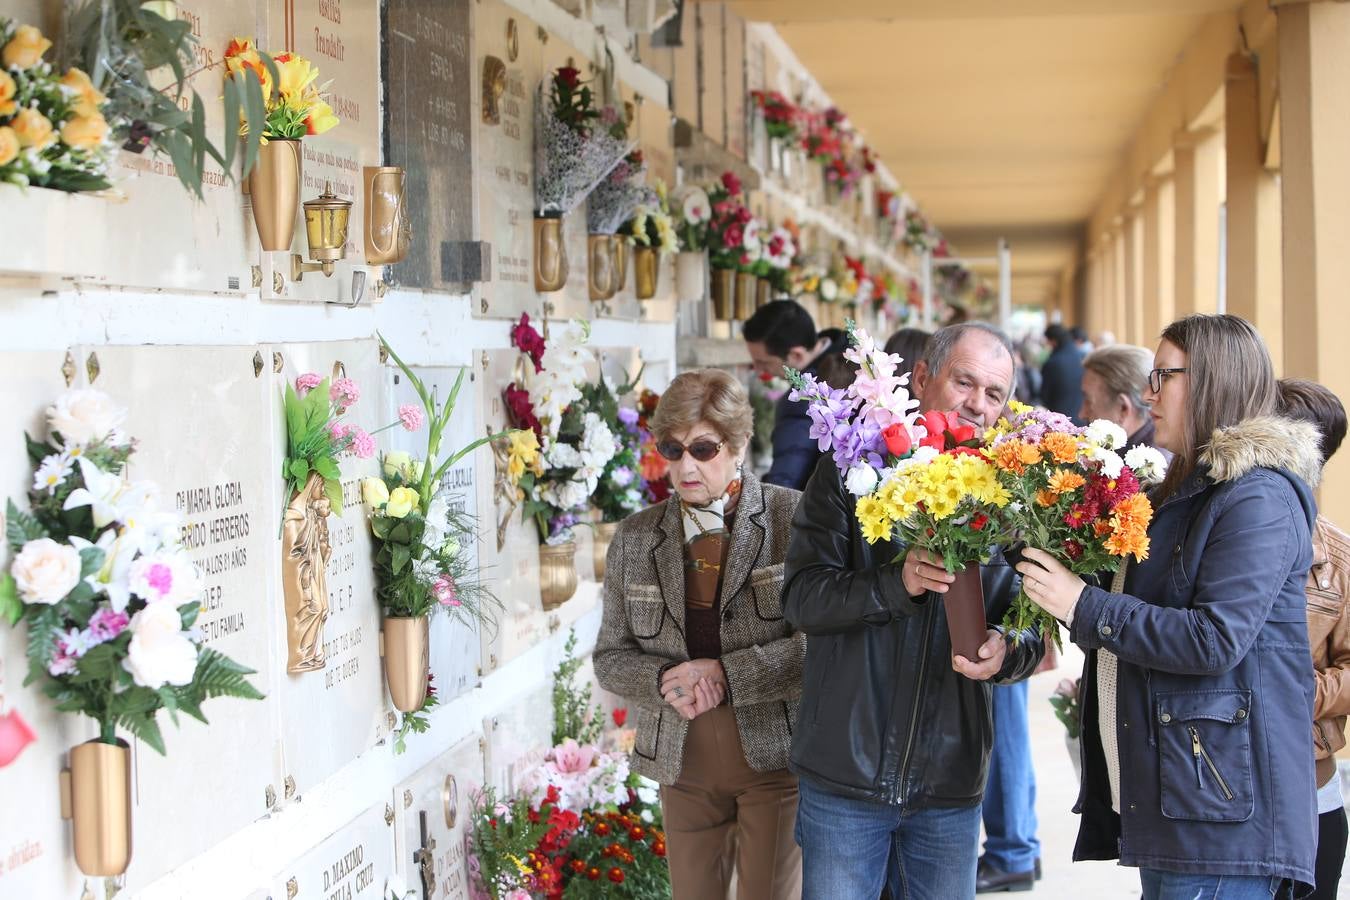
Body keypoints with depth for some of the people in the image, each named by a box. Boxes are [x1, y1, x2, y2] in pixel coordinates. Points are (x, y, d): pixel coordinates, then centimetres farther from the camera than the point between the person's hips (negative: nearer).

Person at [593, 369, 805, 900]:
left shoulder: (794, 517, -7)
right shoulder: (635, 538, 6)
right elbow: (611, 656, 9)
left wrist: (727, 674, -18)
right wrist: (665, 683, -12)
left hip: (775, 755, -4)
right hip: (682, 761, 4)